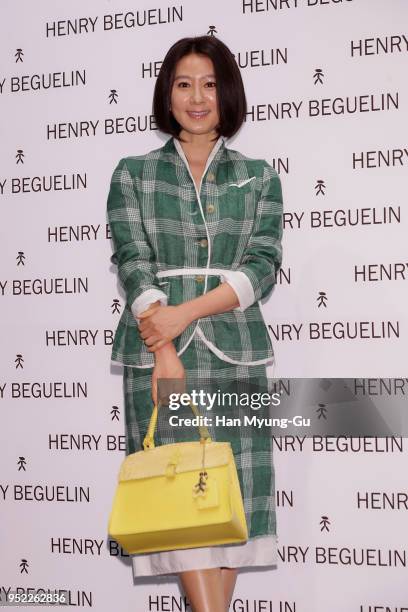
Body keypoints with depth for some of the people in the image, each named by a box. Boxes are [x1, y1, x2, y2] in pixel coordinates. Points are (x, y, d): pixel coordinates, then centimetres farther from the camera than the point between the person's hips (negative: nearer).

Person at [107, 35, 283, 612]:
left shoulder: (259, 177, 11)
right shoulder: (133, 173, 9)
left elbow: (263, 265, -1)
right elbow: (134, 262, -2)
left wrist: (185, 312, -14)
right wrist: (164, 349, -15)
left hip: (235, 348, 1)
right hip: (155, 347, -1)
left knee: (233, 484, 0)